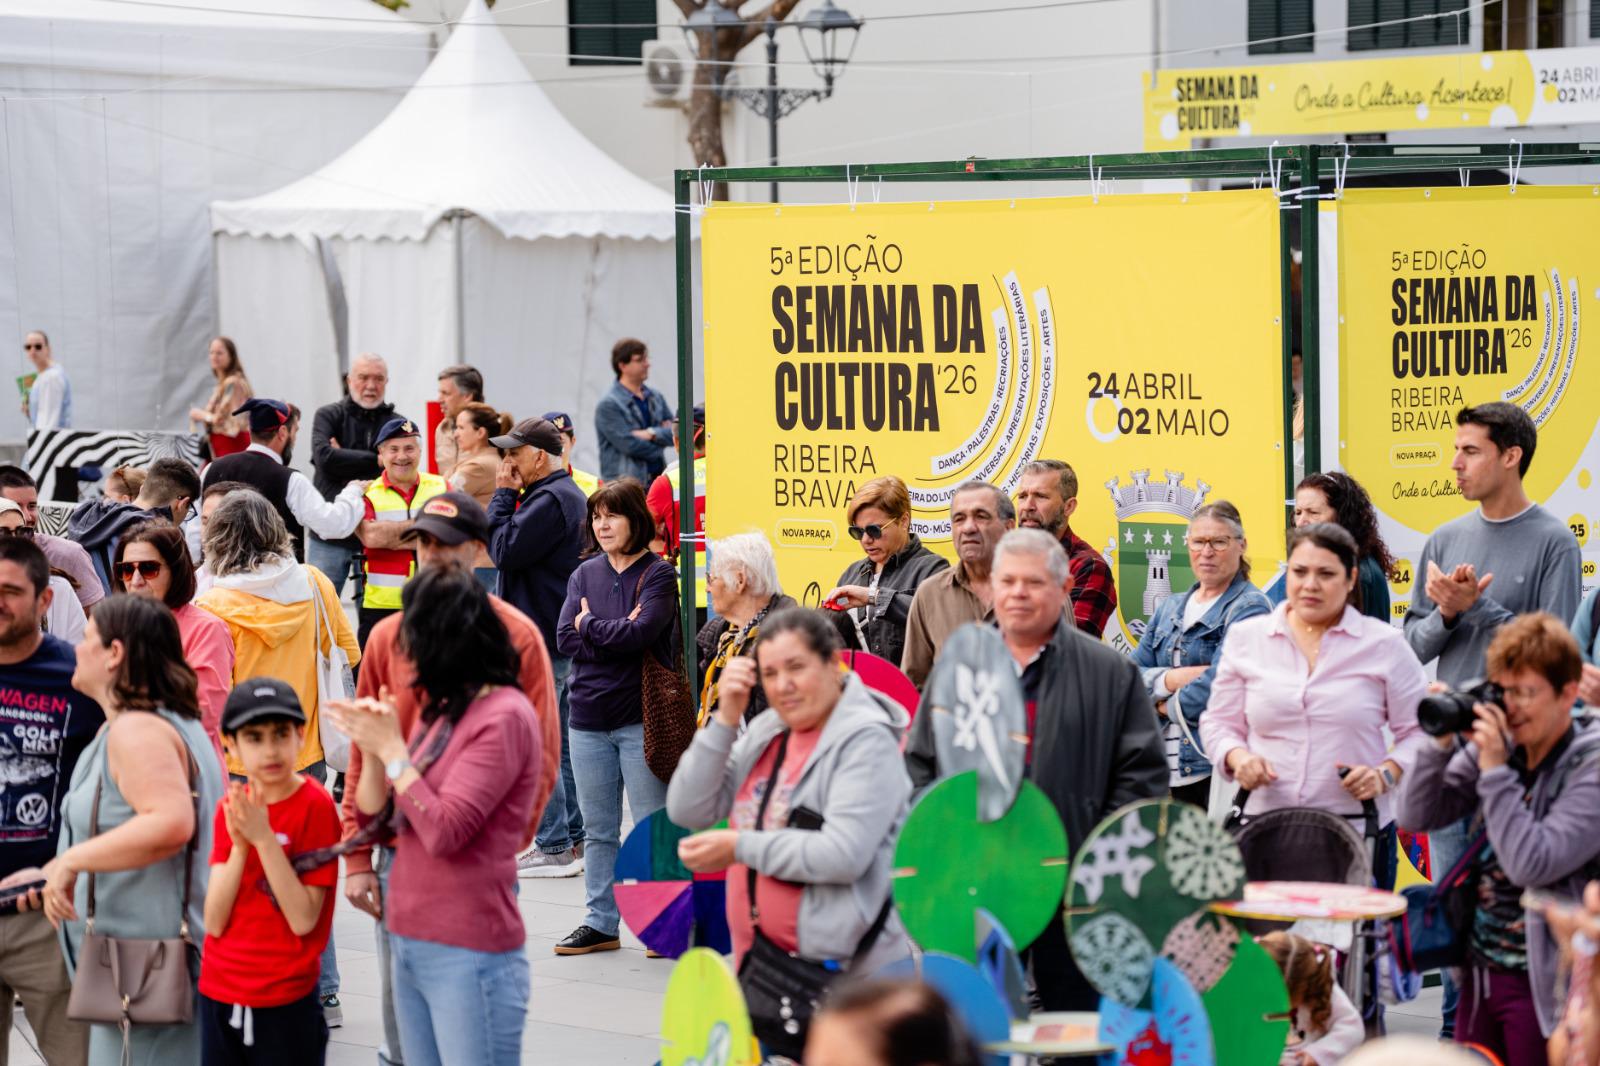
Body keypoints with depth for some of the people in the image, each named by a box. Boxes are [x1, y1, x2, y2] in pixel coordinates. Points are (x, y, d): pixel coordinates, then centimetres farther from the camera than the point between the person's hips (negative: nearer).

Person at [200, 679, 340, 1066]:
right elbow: (215, 922, -2)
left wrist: (264, 838, -21)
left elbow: (304, 919, -16)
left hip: (285, 1004, -5)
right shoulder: (230, 809, 5)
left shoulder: (315, 805, -10)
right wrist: (240, 844, -14)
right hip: (218, 995, 5)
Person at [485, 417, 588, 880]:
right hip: (560, 635, 11)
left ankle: (555, 848, -4)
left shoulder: (550, 501, -18)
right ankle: (573, 839, 20)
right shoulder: (569, 495, 16)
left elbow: (504, 550, -18)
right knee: (562, 743, 15)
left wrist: (504, 495, -11)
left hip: (539, 642, -11)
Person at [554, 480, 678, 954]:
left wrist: (591, 624, -5)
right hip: (588, 718, 5)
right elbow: (565, 639, -1)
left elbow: (643, 631, -19)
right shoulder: (585, 574, 10)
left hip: (640, 718, -5)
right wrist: (620, 633, -13)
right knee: (597, 829, 11)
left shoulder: (658, 574, -4)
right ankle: (600, 923, 18)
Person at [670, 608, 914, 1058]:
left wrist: (740, 847, -15)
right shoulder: (766, 731, 11)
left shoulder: (865, 740, -12)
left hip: (845, 971, -7)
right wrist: (726, 718, -3)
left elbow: (844, 854, -23)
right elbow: (687, 810, 6)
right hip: (761, 966, 7)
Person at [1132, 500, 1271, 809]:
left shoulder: (1248, 607, -4)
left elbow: (1221, 681, -16)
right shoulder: (1171, 608, 18)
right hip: (1164, 766, 6)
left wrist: (1170, 706, -2)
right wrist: (1170, 679, -11)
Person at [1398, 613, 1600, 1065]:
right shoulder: (1494, 746, 3)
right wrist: (1443, 744, -9)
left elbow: (1530, 865, -24)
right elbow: (1417, 817, 4)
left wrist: (1495, 770, -21)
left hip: (1543, 983, -6)